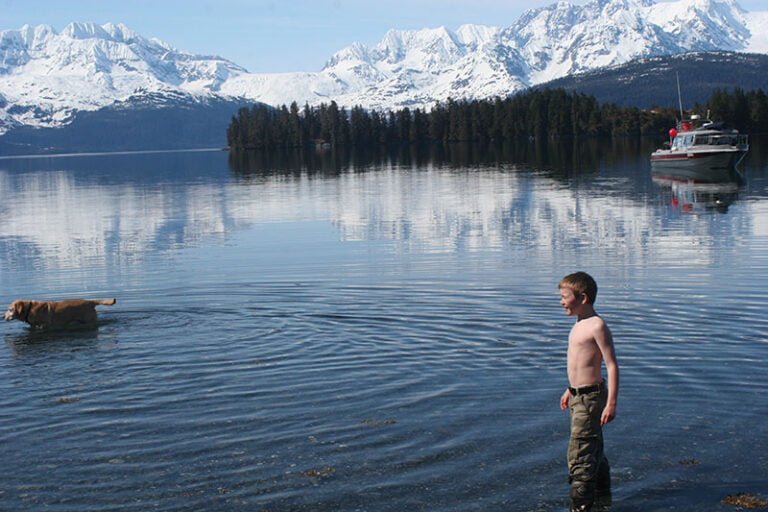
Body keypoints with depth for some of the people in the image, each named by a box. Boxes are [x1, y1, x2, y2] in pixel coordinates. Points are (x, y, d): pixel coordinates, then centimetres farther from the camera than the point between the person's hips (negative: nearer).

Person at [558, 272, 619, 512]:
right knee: (593, 450, 22)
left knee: (579, 454, -8)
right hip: (579, 396, 10)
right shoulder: (580, 324, 11)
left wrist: (611, 403, -22)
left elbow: (612, 365, -20)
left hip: (590, 397, -10)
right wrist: (570, 389, 28)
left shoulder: (597, 326, -18)